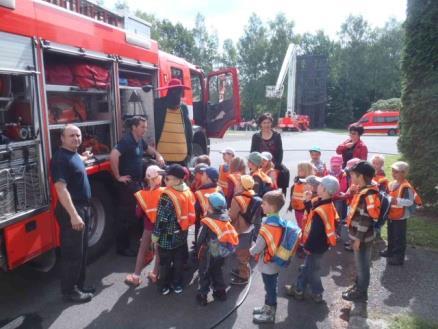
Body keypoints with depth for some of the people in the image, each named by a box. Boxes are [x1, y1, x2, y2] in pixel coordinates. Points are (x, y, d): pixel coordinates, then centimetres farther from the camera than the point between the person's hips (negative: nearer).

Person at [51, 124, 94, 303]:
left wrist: (83, 158, 43)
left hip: (82, 207, 10)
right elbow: (61, 188, -27)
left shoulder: (74, 154, 10)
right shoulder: (61, 158, -19)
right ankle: (70, 291, 13)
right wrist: (73, 215, -31)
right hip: (71, 210, -10)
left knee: (82, 250, 18)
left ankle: (79, 285, 30)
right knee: (72, 253, 0)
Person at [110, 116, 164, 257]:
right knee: (126, 215, -3)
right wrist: (118, 176, -23)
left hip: (137, 182, 9)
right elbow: (113, 156, -31)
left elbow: (149, 149, 32)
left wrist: (158, 155, 11)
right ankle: (122, 247, 8)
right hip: (127, 183, -9)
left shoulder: (140, 141, 11)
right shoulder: (126, 140, -17)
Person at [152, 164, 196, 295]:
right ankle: (177, 284, 33)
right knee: (179, 261, 19)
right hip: (182, 234, 6)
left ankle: (164, 286, 29)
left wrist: (155, 234, -9)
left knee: (165, 262, 14)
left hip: (167, 236, -6)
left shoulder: (167, 196, -26)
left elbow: (161, 218, -21)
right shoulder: (188, 191, -5)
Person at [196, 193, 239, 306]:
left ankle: (203, 295, 25)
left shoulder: (207, 222, -25)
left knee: (204, 273, 15)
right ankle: (221, 292, 36)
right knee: (217, 271, 26)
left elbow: (200, 240, -19)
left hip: (209, 253, -5)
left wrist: (200, 243, 1)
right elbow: (230, 236, 2)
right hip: (222, 252, 5)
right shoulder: (226, 219, -9)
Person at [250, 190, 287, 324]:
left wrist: (251, 251, -2)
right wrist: (256, 249, 12)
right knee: (271, 287, 24)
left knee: (270, 288, 10)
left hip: (267, 264, -8)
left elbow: (259, 246, -24)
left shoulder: (268, 226, -30)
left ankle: (269, 314, 29)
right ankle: (268, 307, 43)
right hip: (276, 262, 8)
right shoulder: (281, 222, -4)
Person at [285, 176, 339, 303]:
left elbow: (315, 233, -27)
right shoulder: (329, 206, -2)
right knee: (306, 267, 22)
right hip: (321, 243, 9)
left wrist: (308, 246, -15)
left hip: (316, 246, -9)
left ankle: (317, 293, 30)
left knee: (312, 269, 11)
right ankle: (298, 289, 38)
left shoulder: (320, 211, -32)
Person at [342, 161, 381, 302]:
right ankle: (358, 286, 38)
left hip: (362, 238, -9)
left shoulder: (368, 194, -25)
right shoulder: (362, 190, 5)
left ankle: (361, 293, 22)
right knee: (359, 263, 22)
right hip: (357, 235, 9)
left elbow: (366, 219, -24)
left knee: (362, 264, 7)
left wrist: (359, 238, -19)